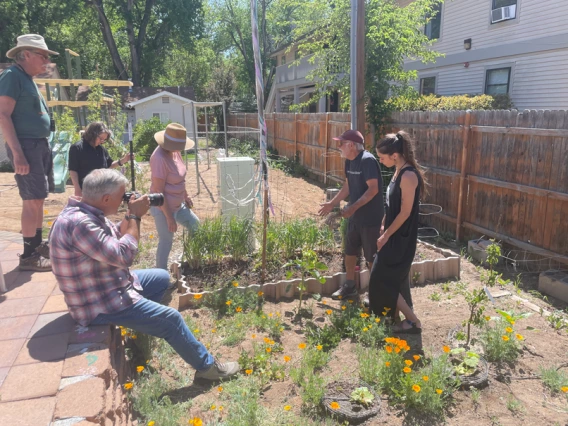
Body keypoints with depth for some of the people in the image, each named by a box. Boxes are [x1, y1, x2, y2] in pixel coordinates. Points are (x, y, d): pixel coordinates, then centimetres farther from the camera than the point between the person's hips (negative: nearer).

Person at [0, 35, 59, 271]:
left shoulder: (28, 79, 18)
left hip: (39, 145, 10)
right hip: (26, 145, -10)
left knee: (38, 199, 14)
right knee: (32, 200, -9)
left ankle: (37, 246, 24)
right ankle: (28, 256, -2)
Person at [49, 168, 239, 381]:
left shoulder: (88, 212, 0)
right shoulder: (78, 223, -31)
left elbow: (116, 237, 15)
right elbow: (123, 255, -30)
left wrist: (132, 215, -2)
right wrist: (135, 217, -19)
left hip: (110, 285, 10)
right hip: (99, 304, -10)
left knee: (162, 278, 22)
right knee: (171, 318, -7)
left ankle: (143, 325, 32)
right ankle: (207, 366, 10)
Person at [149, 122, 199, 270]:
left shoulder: (174, 151, -1)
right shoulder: (160, 158, -27)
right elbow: (158, 191, -25)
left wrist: (186, 196, 20)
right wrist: (169, 217, -23)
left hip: (178, 204, 9)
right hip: (164, 208, -9)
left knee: (195, 224, 21)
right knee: (166, 242, 2)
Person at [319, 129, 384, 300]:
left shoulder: (367, 160, -21)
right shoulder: (349, 161, 6)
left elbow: (373, 189, -25)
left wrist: (353, 207, -29)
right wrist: (332, 203, 15)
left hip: (370, 217, -9)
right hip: (355, 216, 9)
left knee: (372, 257, 4)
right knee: (350, 251, 17)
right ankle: (349, 286, 32)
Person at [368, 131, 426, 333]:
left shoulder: (409, 175, -23)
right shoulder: (399, 171, 6)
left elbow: (405, 212, -22)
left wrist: (385, 236, -15)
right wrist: (383, 226, 16)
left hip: (401, 237, -9)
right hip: (394, 234, 9)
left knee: (383, 278, -1)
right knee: (396, 277, 18)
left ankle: (413, 321, 10)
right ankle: (396, 312, 33)